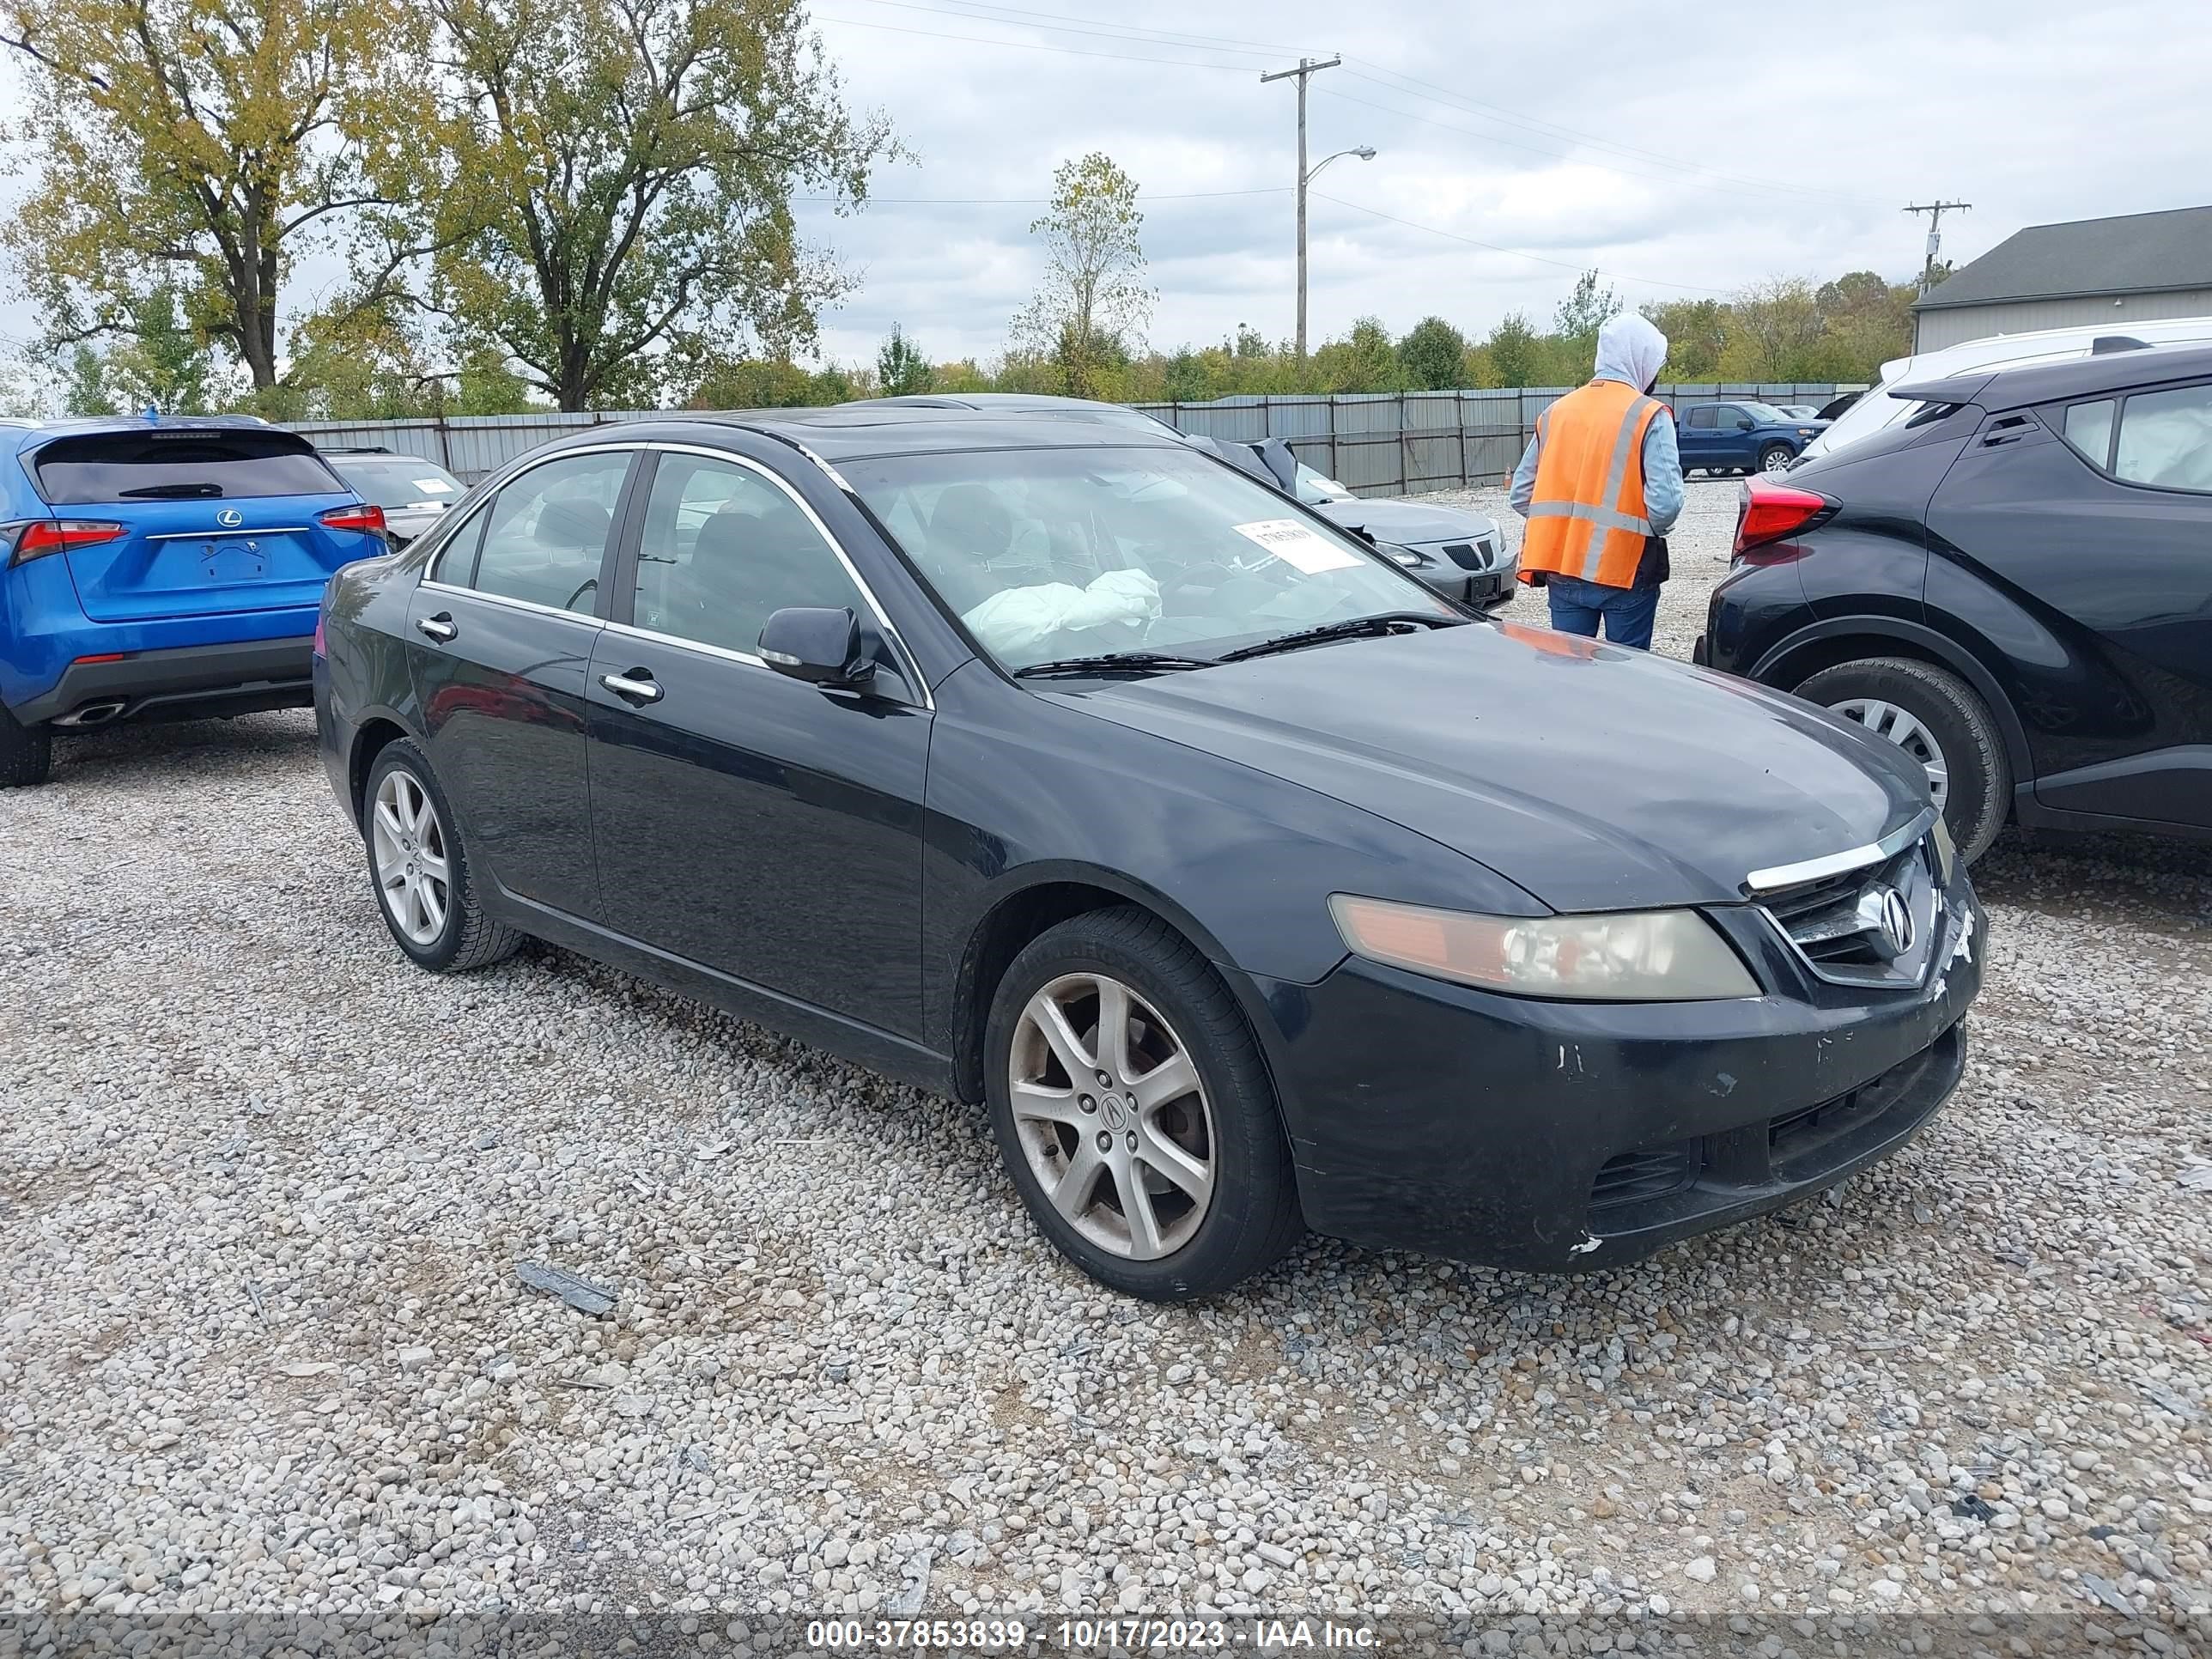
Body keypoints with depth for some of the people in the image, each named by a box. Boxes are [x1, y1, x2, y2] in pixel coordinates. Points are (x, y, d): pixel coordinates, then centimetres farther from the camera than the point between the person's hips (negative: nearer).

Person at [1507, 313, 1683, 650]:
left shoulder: (1555, 412, 7)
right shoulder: (1649, 416, -8)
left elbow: (1522, 493, 9)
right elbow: (1665, 502, -17)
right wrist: (1652, 532, 4)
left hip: (1561, 570, 5)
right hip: (1626, 570, -4)